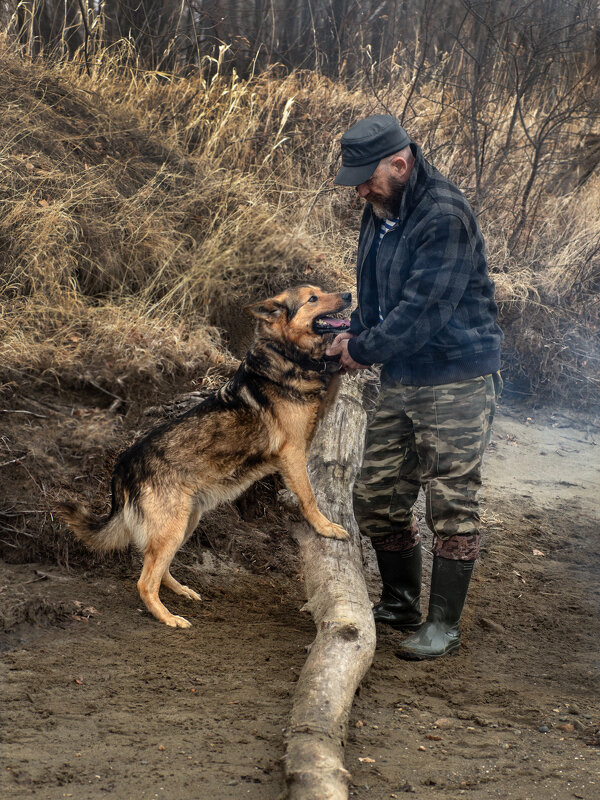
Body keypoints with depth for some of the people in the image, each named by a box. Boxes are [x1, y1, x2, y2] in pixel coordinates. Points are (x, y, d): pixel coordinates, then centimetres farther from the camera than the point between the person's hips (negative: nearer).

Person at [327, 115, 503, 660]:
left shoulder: (445, 216, -21)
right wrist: (356, 332, 1)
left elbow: (423, 308, -25)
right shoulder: (382, 212, 9)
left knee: (451, 504, -2)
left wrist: (365, 349, -14)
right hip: (401, 383, 9)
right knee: (377, 497, 12)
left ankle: (444, 625, 8)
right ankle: (401, 603, 29)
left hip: (457, 383, -9)